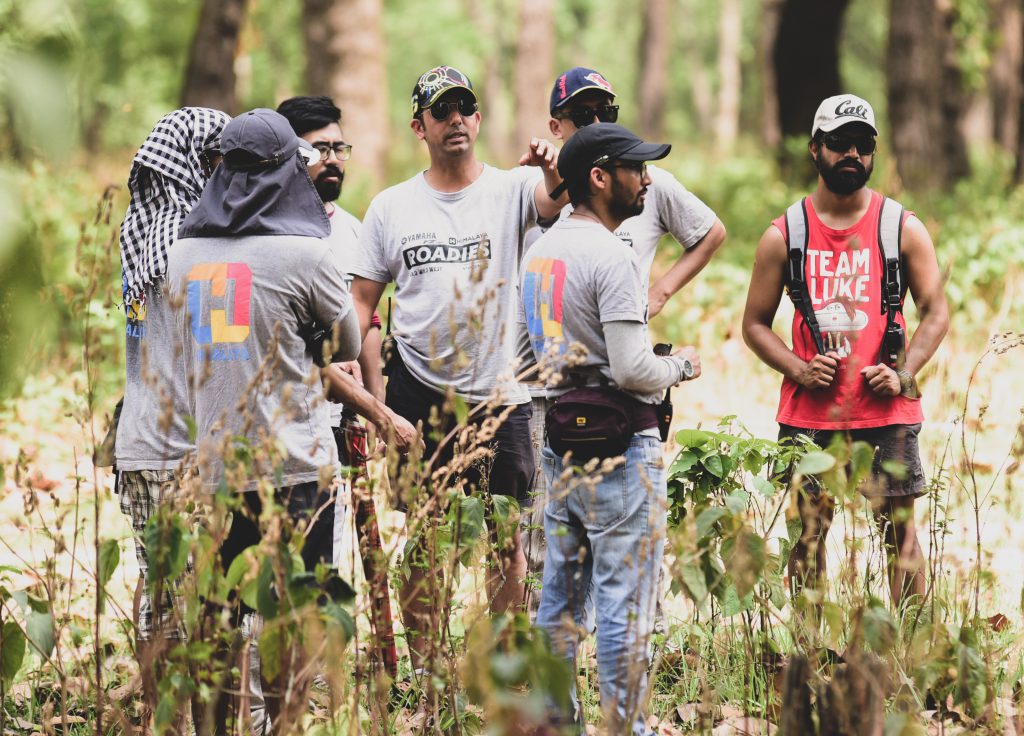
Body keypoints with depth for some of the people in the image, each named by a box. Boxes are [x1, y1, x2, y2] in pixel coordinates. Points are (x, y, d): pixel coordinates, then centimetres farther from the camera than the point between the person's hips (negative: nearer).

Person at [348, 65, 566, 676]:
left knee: (506, 543, 4)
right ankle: (422, 671, 12)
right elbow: (363, 301, 9)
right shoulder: (391, 207, 6)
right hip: (419, 394, 1)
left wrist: (554, 169, -44)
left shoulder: (510, 189, 1)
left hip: (500, 395, -1)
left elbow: (555, 197, -22)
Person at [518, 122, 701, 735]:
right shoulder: (613, 258, -16)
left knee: (560, 599, 13)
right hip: (620, 453, -9)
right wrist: (681, 366, -3)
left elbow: (526, 351, 21)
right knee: (626, 607, -4)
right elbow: (631, 369, -21)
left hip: (559, 445, 9)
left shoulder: (538, 252, 11)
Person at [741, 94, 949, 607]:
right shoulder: (783, 235, 4)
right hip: (809, 413, 1)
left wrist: (904, 373, -9)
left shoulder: (903, 228, 4)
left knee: (900, 531, 2)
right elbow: (756, 324, 8)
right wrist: (800, 370, -9)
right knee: (808, 533, 5)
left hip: (886, 413, -1)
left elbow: (935, 311, 6)